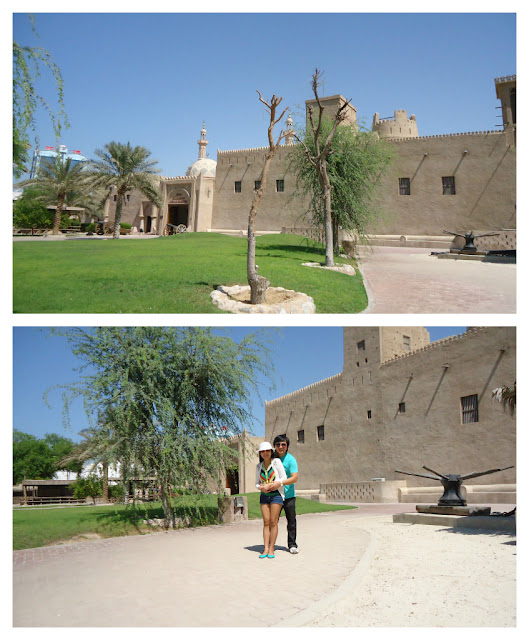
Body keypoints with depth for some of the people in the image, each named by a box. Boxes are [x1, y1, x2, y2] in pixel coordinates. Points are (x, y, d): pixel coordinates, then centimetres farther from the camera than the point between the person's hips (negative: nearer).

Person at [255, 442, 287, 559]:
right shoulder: (259, 466, 8)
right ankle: (266, 549, 2)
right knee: (266, 522, 0)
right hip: (264, 496, 4)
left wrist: (269, 485, -12)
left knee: (273, 522, -5)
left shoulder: (276, 462, -5)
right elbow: (257, 483, 15)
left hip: (276, 494, -4)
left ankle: (272, 548, 1)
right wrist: (261, 487, -9)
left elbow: (284, 479, -6)